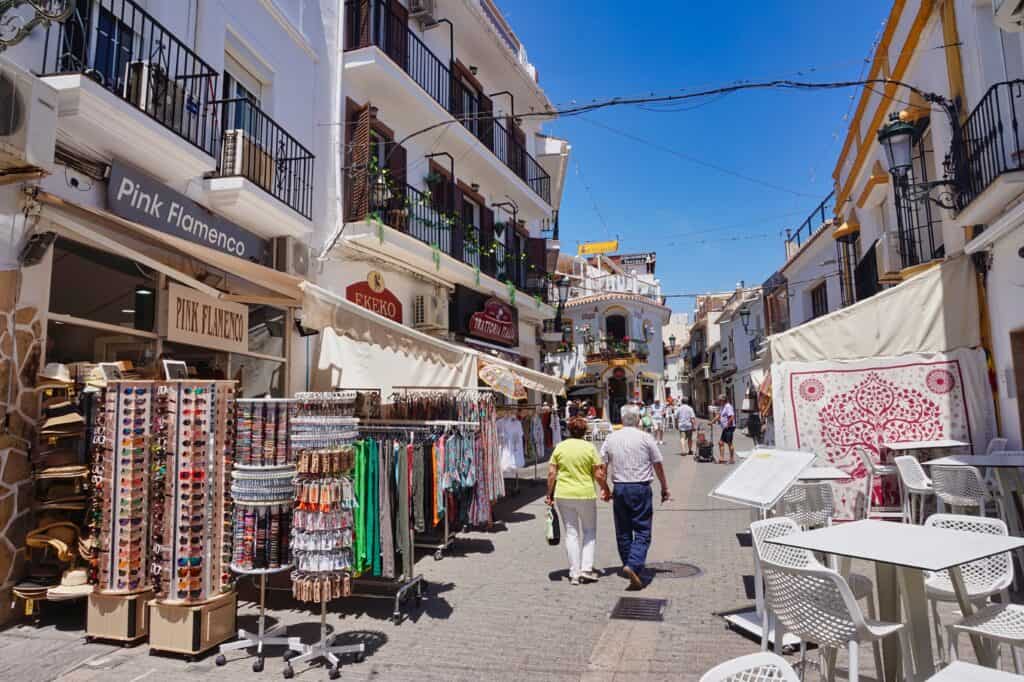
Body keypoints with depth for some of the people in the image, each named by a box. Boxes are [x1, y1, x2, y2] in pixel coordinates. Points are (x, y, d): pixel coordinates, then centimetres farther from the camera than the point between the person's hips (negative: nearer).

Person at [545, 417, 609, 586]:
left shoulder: (559, 447, 1)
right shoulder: (589, 448, -6)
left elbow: (551, 473, -1)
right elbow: (599, 475, -7)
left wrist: (549, 494, 9)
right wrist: (606, 490, 9)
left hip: (563, 495, 2)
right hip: (586, 494, -2)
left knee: (571, 533, 9)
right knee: (589, 531, 15)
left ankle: (574, 573, 11)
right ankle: (586, 569, 7)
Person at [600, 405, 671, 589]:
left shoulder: (611, 439, 4)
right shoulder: (645, 438, -4)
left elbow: (602, 467, 6)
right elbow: (658, 466, 1)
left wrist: (604, 489, 15)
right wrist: (664, 489, 12)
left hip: (619, 488, 3)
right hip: (641, 488, -3)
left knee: (622, 532, 14)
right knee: (642, 531, 0)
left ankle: (628, 565, 23)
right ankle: (634, 565, -17)